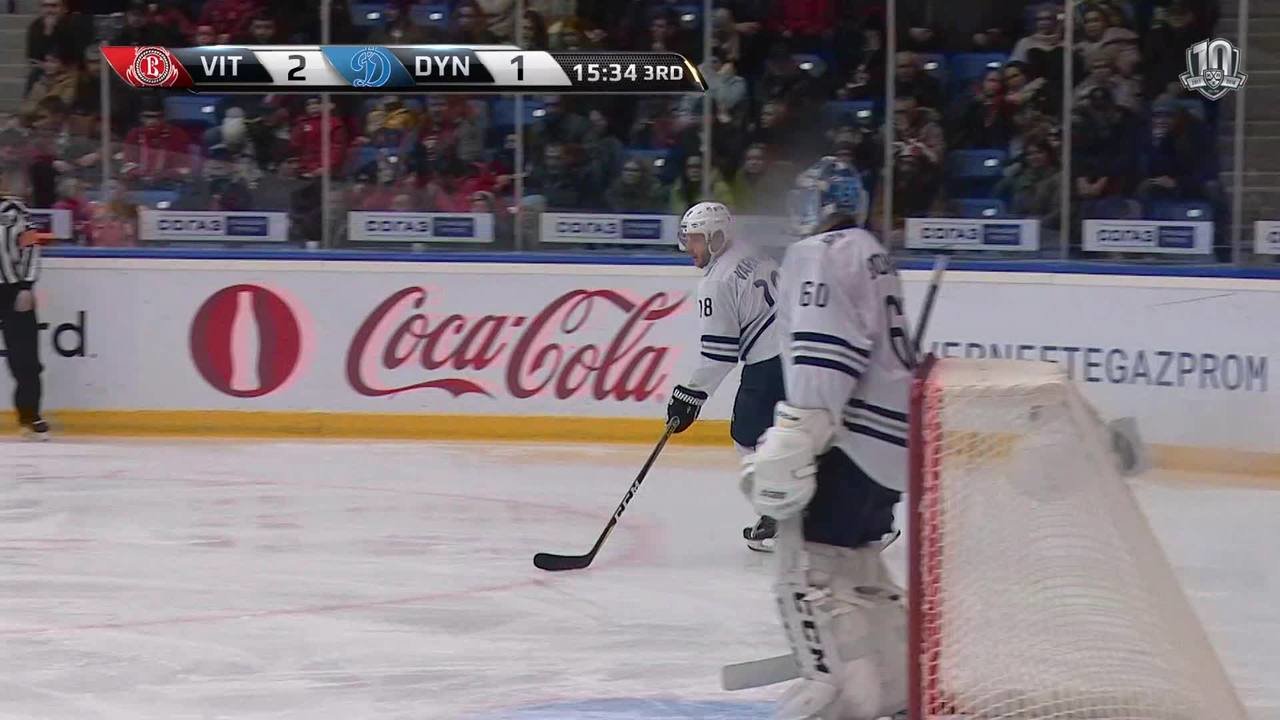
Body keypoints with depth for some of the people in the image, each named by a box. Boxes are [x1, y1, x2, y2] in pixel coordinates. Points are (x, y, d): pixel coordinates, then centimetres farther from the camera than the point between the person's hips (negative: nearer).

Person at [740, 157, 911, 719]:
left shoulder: (821, 255, -9)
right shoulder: (869, 253, 23)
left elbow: (826, 355, -23)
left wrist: (793, 439, -28)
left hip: (858, 438, -10)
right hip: (892, 435, 10)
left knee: (809, 558, -12)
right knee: (853, 560, 19)